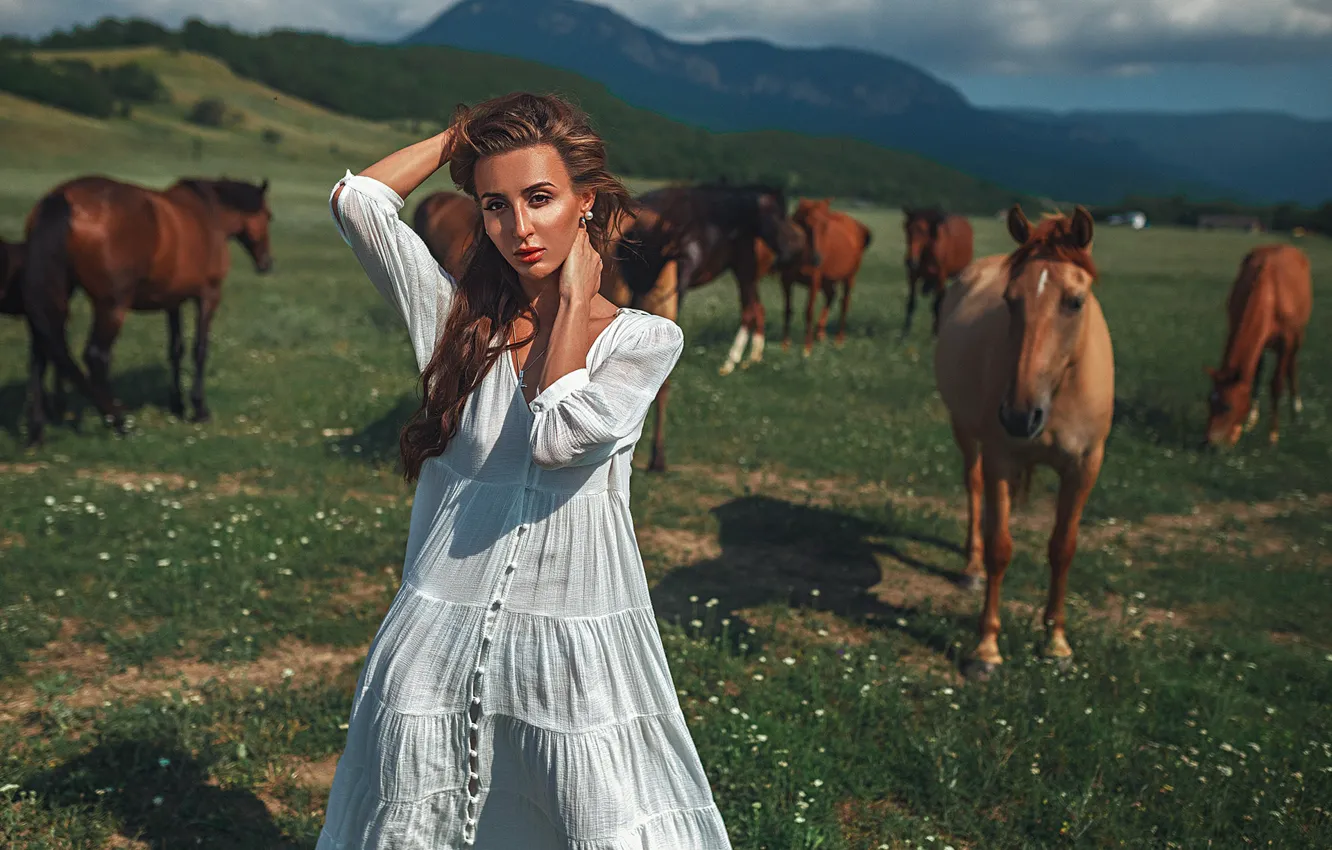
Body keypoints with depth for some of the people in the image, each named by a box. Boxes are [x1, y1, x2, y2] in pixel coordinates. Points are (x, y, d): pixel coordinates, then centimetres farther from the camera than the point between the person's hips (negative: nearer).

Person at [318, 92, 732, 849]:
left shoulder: (646, 339, -3)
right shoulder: (460, 317, 4)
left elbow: (560, 439, -20)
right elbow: (357, 199, -3)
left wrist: (575, 299, -9)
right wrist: (465, 134, 5)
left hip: (578, 651, -2)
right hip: (440, 645, 3)